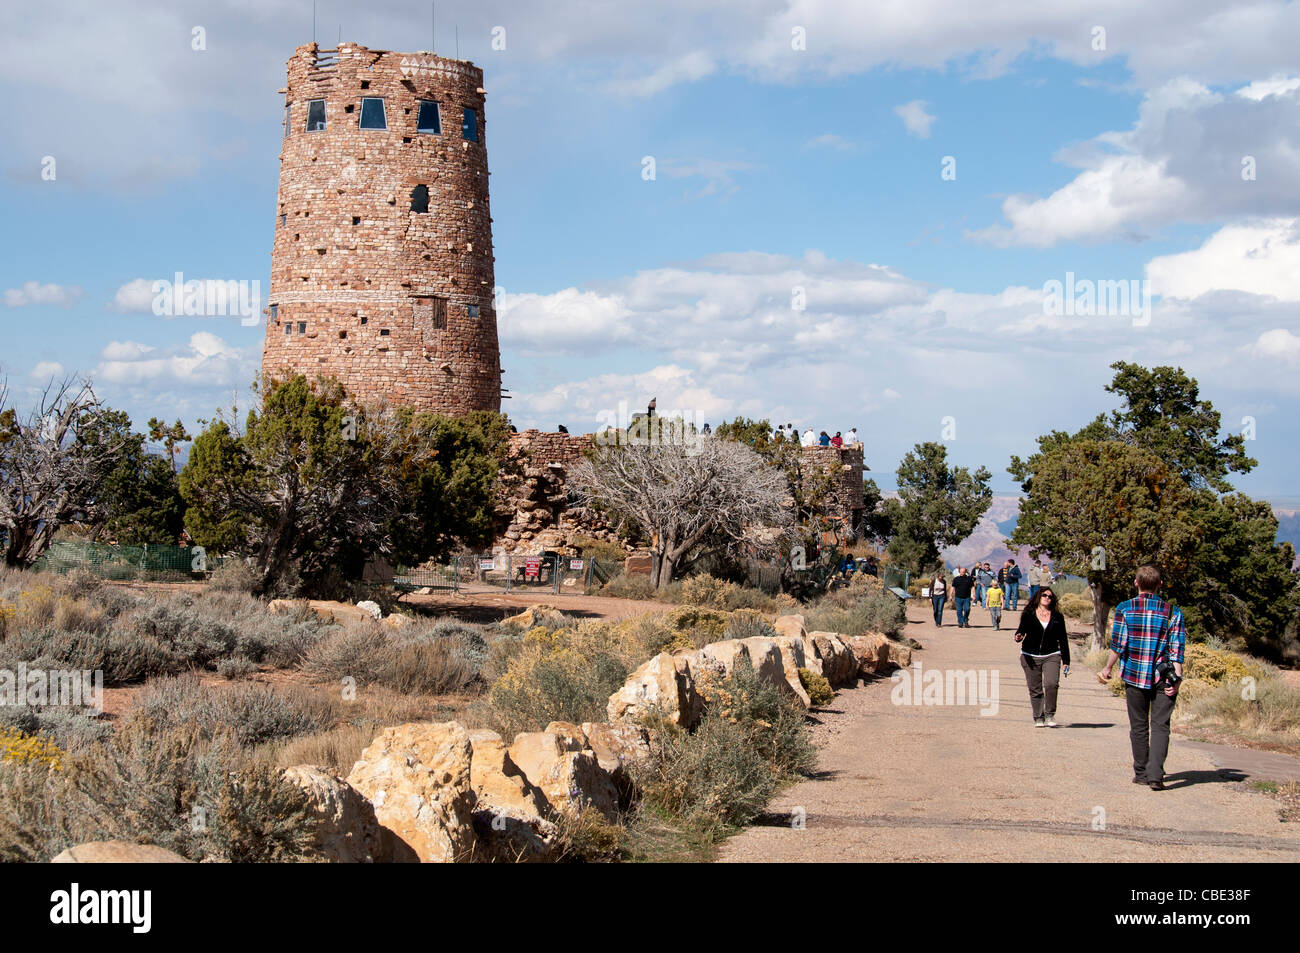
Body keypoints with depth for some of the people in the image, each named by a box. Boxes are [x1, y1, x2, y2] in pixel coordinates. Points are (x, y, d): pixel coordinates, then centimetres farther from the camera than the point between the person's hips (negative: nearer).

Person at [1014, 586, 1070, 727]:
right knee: (1035, 689, 1)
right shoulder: (1028, 614, 5)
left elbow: (1063, 640, 11)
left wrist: (1066, 662, 10)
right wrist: (1019, 637, -20)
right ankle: (1038, 718, 13)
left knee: (1051, 684, -19)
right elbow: (1021, 630, 6)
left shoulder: (1057, 617, 8)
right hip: (1030, 657, 0)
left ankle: (1050, 715, -6)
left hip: (1051, 656, 0)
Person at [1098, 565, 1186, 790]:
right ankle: (1155, 775, -12)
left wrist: (1107, 668, 10)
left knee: (1138, 726, 12)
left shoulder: (1124, 609, -3)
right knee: (1160, 725, 1)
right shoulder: (1173, 612, 0)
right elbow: (1177, 649, -5)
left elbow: (1118, 645, -4)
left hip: (1134, 675, 0)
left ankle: (1141, 773, 19)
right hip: (1163, 678, 0)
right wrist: (1176, 679, -6)